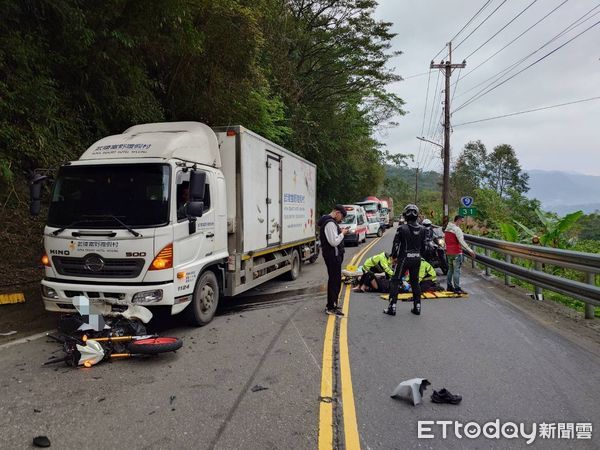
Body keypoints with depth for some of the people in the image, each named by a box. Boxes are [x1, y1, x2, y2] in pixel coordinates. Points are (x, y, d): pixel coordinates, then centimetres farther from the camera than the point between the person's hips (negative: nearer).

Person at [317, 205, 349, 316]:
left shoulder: (328, 221, 15)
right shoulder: (330, 223, -20)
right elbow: (334, 242, -25)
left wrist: (340, 232, 9)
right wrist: (342, 234, -12)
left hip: (332, 255, 11)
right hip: (333, 255, -11)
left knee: (333, 280, 18)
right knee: (335, 281, -6)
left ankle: (331, 305, 28)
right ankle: (331, 308, 0)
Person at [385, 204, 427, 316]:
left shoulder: (402, 228, -14)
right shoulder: (421, 229, 2)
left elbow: (396, 244, -12)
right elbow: (423, 246, 8)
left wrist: (393, 256, 2)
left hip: (404, 258, -5)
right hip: (417, 259, 5)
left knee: (395, 281, 3)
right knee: (415, 282, 16)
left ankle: (392, 307, 1)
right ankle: (417, 307, 20)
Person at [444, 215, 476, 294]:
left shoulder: (447, 228, 12)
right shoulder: (457, 229, -15)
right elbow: (462, 242, -24)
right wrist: (470, 251, -26)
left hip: (449, 252, 9)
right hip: (456, 253, -9)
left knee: (450, 270, 17)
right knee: (456, 271, -6)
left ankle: (449, 286, 23)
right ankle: (457, 288, -5)